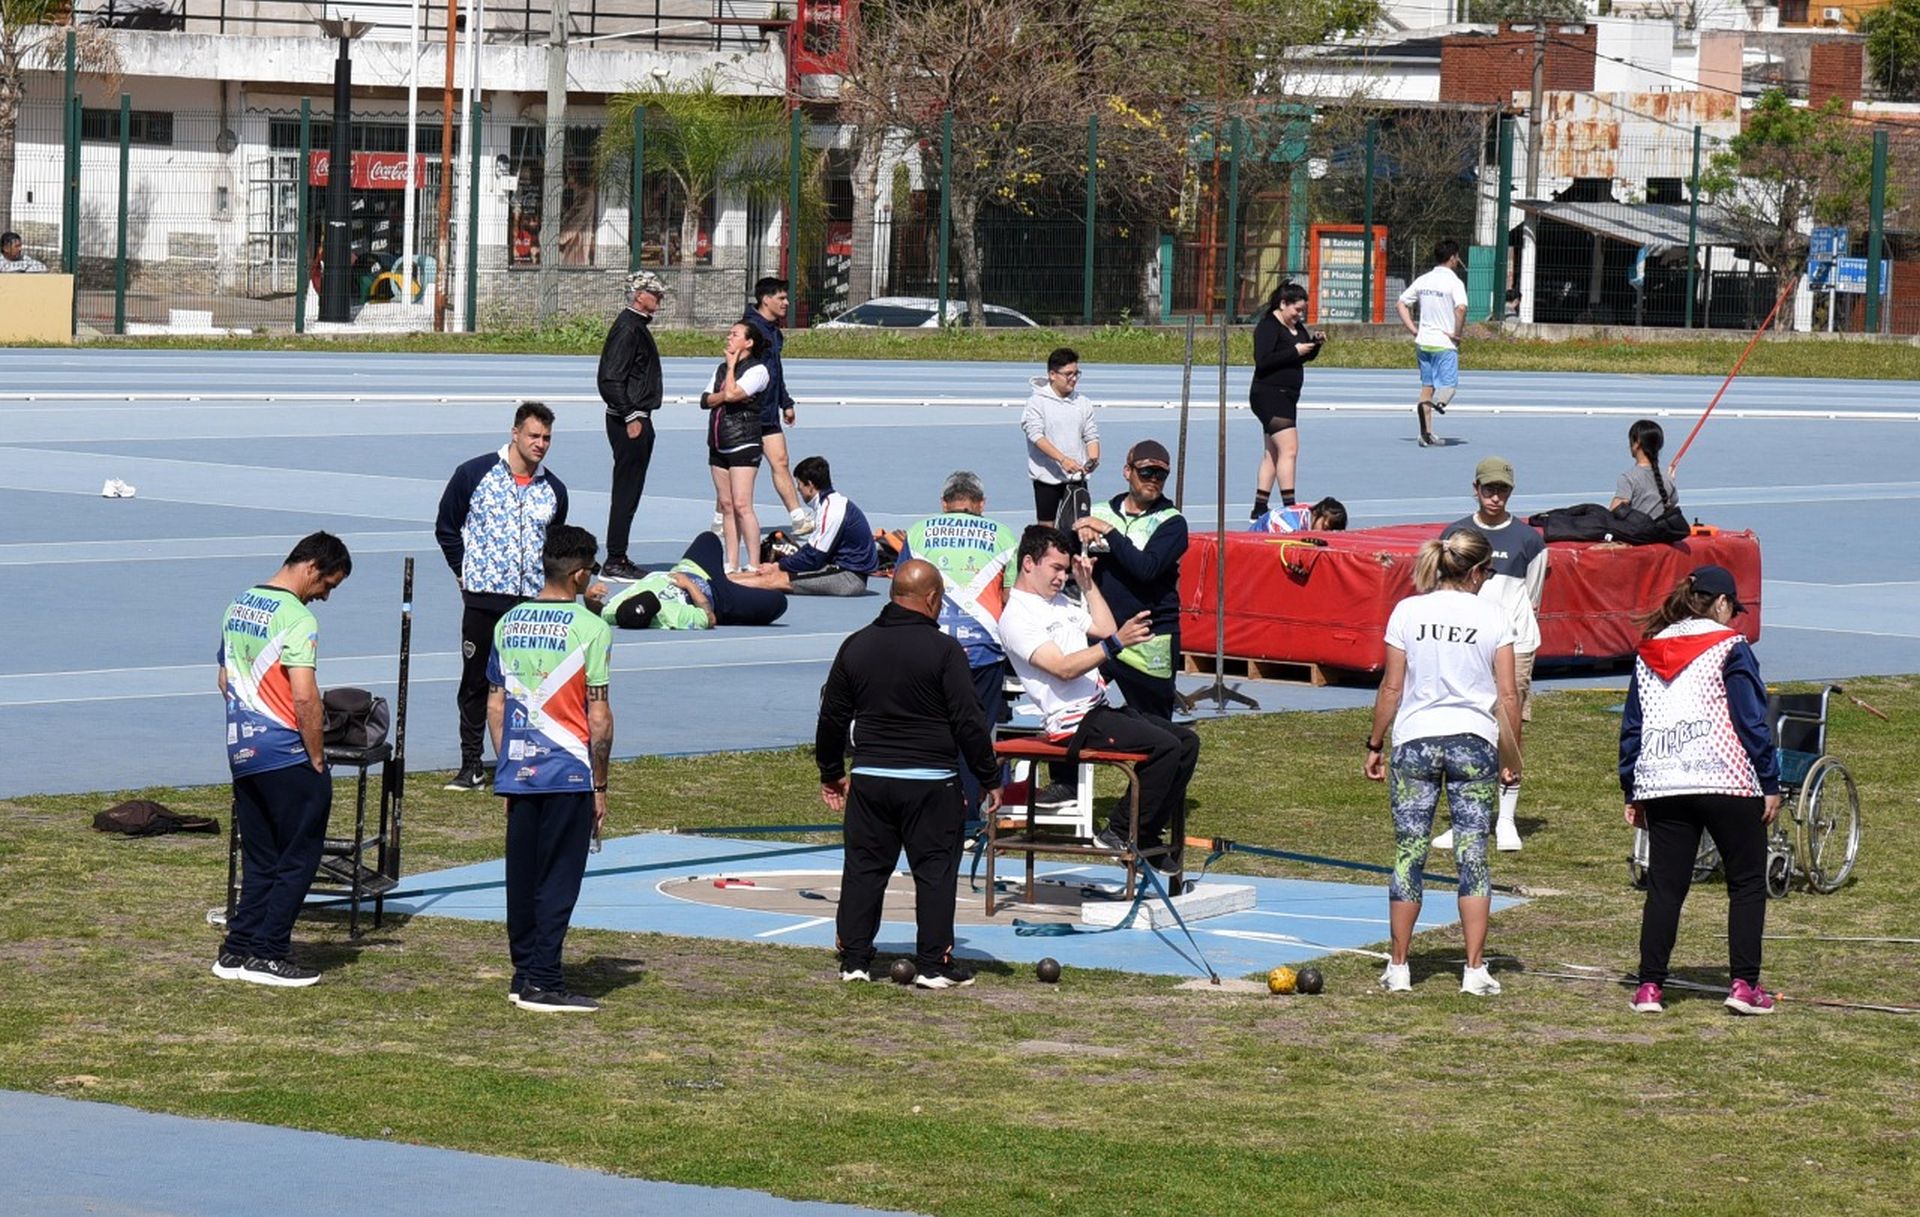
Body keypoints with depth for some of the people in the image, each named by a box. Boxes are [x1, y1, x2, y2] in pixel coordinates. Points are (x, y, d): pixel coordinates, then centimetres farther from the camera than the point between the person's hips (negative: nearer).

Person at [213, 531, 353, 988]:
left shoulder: (238, 607, 11)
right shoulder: (296, 618, -16)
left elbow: (225, 680, 20)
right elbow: (304, 697, -21)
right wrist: (317, 758, -13)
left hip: (242, 752, 8)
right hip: (286, 756, -8)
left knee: (259, 859, 15)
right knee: (298, 857, 2)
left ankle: (238, 951, 15)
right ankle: (268, 954, 1)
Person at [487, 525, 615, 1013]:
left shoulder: (509, 623, 7)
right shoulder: (589, 628, -10)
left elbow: (495, 706, 11)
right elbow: (598, 719, -10)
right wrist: (600, 786, -2)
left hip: (518, 772, 5)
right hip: (568, 773, -5)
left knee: (522, 876, 12)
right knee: (559, 879, -1)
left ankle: (523, 975, 18)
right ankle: (543, 983, -2)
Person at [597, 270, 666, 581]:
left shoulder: (638, 327, 16)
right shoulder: (627, 329, -15)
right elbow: (611, 379, -21)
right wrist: (630, 417, -21)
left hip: (637, 420, 10)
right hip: (628, 422, -10)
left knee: (630, 491, 13)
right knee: (626, 492, -7)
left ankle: (619, 558, 18)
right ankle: (615, 561, -5)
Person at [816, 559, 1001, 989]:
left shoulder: (856, 647, 6)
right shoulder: (944, 650, -9)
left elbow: (832, 716, 12)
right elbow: (969, 722, -10)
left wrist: (831, 772, 25)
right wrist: (990, 779, 0)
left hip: (869, 778, 4)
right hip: (931, 782, -4)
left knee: (863, 867, 10)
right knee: (935, 869, 3)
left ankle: (853, 958, 11)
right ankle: (934, 964, 3)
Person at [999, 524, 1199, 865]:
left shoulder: (1059, 603, 19)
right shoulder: (1017, 617, -12)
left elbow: (1105, 629, 25)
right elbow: (1064, 669, -23)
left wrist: (1087, 583, 18)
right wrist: (1116, 643, -31)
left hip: (1101, 709, 10)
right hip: (1074, 722, -10)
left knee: (1187, 741, 5)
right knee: (1165, 746, -24)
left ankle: (1148, 838, 6)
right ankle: (1119, 834, -14)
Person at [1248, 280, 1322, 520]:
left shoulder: (1295, 326, 13)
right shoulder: (1268, 325, -13)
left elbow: (1306, 356, 22)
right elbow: (1262, 360, -23)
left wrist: (1316, 343, 2)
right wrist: (1294, 351, -22)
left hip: (1286, 397, 10)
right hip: (1269, 395, -10)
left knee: (1273, 453, 12)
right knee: (1289, 449, -16)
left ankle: (1259, 508, 17)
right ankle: (1289, 506, -18)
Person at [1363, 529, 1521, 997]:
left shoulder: (1407, 612, -1)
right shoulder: (1492, 616, -1)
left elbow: (1392, 688, 0)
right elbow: (1507, 695, -1)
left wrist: (1375, 744, 10)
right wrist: (1512, 757, 8)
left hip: (1415, 741, 0)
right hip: (1474, 744, 0)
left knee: (1408, 854, 6)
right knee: (1473, 857, 3)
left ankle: (1398, 968, 10)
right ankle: (1475, 970, 2)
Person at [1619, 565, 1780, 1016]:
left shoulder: (1648, 653, 13)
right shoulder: (1729, 648, -3)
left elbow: (1631, 726, 15)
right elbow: (1752, 721, -6)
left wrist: (1633, 793, 20)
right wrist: (1771, 785, -1)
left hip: (1660, 787, 5)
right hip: (1727, 784, -5)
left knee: (1664, 888, 8)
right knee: (1747, 882, 5)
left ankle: (1649, 986, 2)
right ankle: (1744, 984, -2)